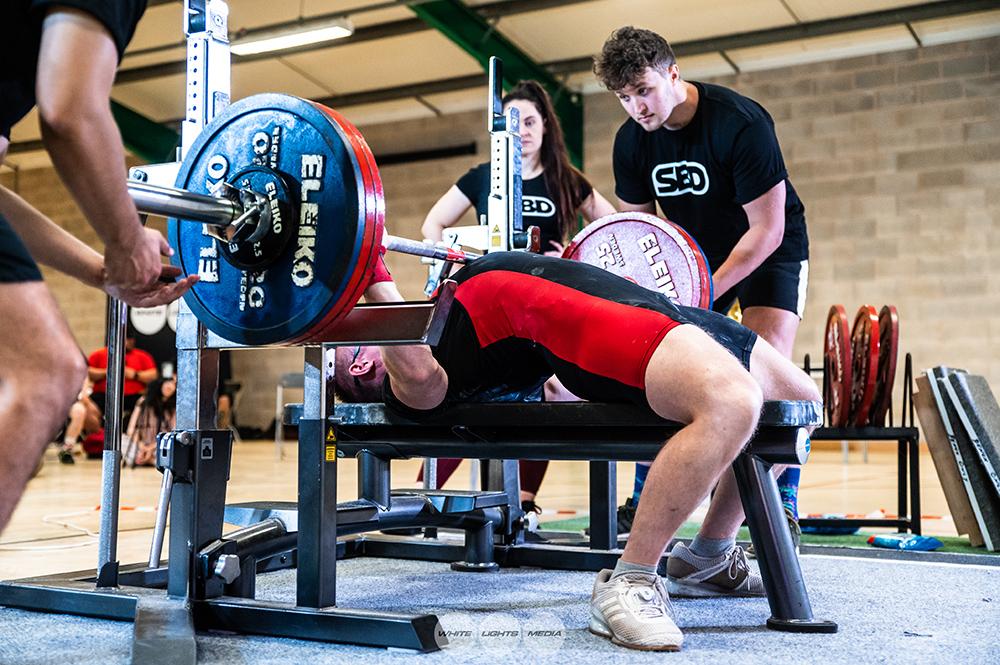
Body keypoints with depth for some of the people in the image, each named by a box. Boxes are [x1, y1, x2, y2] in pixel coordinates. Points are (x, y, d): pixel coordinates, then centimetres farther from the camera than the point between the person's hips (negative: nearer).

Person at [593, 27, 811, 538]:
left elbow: (766, 229, -26)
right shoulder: (631, 141, -11)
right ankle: (646, 500, 6)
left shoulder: (741, 123, -29)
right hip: (697, 255, 5)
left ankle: (781, 508, -13)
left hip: (769, 249, -5)